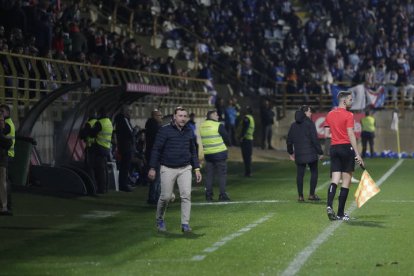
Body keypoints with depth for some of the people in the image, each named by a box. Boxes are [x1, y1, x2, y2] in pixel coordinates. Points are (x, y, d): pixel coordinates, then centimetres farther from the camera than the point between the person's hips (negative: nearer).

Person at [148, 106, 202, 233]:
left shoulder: (189, 131, 8)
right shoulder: (165, 130, -7)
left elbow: (193, 151, 18)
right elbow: (156, 149, -5)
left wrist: (197, 169, 13)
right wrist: (152, 168, -8)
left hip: (185, 169, 3)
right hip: (168, 169, -3)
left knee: (186, 195, -10)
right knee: (166, 197, 0)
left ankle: (185, 224, -6)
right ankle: (160, 220, 25)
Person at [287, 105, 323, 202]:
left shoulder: (294, 125, 9)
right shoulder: (309, 123, -8)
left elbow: (289, 140, 13)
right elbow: (314, 139, -11)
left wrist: (291, 153, 26)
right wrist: (320, 152, -4)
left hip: (299, 154, 5)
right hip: (311, 153, -5)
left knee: (300, 174, 6)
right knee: (314, 172, 6)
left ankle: (300, 196, 4)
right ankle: (311, 194, 2)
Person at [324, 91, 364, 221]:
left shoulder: (330, 114, 11)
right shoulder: (348, 115, -8)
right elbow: (351, 135, -14)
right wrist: (357, 154, -15)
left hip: (333, 148, 5)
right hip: (346, 147, -5)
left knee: (334, 180, 3)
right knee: (346, 181, 1)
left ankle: (329, 205, -21)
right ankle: (340, 213, 1)